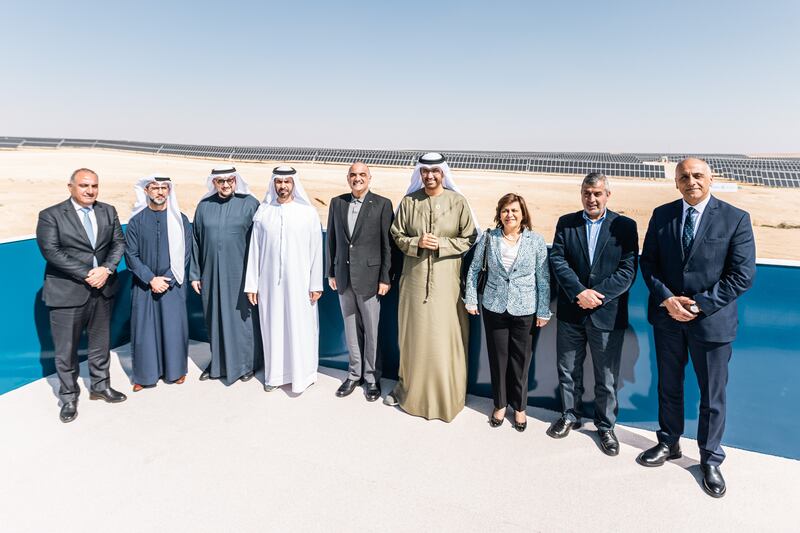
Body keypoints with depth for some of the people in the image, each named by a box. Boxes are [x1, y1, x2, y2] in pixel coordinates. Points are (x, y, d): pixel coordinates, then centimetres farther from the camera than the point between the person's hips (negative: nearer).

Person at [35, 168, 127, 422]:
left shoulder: (108, 211, 6)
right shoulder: (51, 216, -7)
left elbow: (119, 243, 2)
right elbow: (51, 251, -14)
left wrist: (106, 269, -14)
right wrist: (86, 275, -19)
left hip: (102, 290, 4)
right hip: (67, 293, -4)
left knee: (100, 343, 17)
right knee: (66, 349, 6)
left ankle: (100, 386, 34)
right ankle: (69, 398, 23)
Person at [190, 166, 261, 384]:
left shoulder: (249, 204, -5)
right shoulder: (204, 206, 5)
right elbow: (195, 242, 10)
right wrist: (195, 274, 8)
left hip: (240, 274, -3)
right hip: (212, 274, 3)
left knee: (242, 316, 6)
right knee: (215, 317, 13)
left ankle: (246, 363, 23)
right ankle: (218, 362, 30)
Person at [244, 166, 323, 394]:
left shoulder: (308, 212, -1)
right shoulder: (263, 212, 4)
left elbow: (316, 250, -2)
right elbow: (254, 249, 5)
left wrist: (316, 284, -4)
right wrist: (251, 284, 4)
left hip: (299, 282, -2)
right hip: (269, 282, 2)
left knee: (300, 328, 3)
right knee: (272, 327, 9)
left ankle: (301, 375, 19)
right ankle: (275, 374, 24)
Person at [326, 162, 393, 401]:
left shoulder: (382, 204, -6)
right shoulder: (337, 202, 6)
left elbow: (387, 244, -7)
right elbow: (332, 239, 10)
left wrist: (385, 278, -9)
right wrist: (331, 272, 9)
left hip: (370, 277, -4)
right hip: (344, 277, 4)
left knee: (372, 330, 6)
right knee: (351, 328, 14)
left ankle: (372, 377, 22)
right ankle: (354, 373, 29)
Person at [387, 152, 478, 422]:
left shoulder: (458, 202, -2)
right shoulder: (409, 201, 3)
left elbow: (469, 239, 0)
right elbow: (397, 235, 7)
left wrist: (441, 245, -13)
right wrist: (417, 243, -11)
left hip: (446, 279, -2)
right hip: (415, 276, 2)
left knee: (445, 336, 2)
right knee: (413, 333, 10)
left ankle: (446, 396, 18)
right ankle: (408, 387, 28)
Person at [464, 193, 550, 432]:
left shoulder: (536, 240, -4)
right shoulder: (488, 238, -1)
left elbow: (543, 278, -1)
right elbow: (474, 270, 6)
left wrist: (543, 311, -2)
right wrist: (471, 300, 3)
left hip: (525, 311, -1)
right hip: (494, 308, 1)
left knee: (521, 360, 9)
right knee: (497, 358, 11)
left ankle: (519, 407, 29)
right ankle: (500, 404, 30)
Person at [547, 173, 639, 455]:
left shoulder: (625, 226, -1)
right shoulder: (566, 223, 4)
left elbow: (628, 270, -8)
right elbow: (557, 260, -5)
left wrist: (597, 295, -18)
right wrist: (580, 292, -17)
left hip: (607, 314, -2)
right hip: (571, 312, 2)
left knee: (607, 377, 9)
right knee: (568, 371, 15)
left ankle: (605, 425, 28)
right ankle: (569, 416, 35)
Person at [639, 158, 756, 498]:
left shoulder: (735, 219, -7)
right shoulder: (661, 215, 1)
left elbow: (743, 275, -10)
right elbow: (648, 262, 2)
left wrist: (700, 304, -15)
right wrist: (666, 299, -11)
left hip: (712, 320, -2)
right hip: (667, 317, 3)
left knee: (713, 396, 10)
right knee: (669, 387, 17)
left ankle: (710, 460, 29)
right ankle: (669, 444, 36)